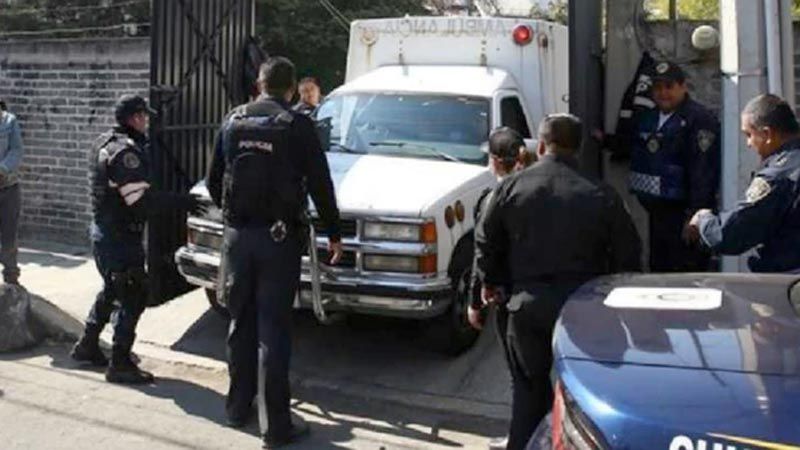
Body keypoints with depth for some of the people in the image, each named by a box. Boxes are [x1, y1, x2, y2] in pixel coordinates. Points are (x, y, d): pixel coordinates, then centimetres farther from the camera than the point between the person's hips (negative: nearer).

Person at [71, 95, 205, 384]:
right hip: (119, 237, -10)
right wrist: (181, 203, -23)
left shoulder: (107, 143, 11)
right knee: (133, 297, -4)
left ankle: (87, 347, 35)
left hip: (103, 232, 10)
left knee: (112, 291, 24)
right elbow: (141, 200, -27)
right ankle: (120, 364, 2)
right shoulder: (125, 151, -21)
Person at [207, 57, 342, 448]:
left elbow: (214, 181, 11)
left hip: (237, 235, 4)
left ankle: (238, 407, 27)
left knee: (241, 324, 16)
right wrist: (333, 233, 5)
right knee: (273, 330, -2)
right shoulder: (298, 126, -8)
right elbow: (320, 185, -6)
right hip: (278, 237, -4)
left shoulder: (233, 121, 5)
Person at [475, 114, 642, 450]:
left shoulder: (511, 187, -2)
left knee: (529, 392, 14)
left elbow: (485, 241, 5)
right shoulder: (601, 195, -5)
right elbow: (628, 254, 0)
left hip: (527, 305, 1)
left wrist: (491, 283, 20)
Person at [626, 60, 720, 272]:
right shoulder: (646, 117, 14)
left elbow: (703, 173, -17)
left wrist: (694, 216, -21)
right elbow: (628, 148, 28)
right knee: (658, 270, 15)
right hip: (656, 212, 8)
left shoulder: (700, 119, -11)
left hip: (682, 213, -8)